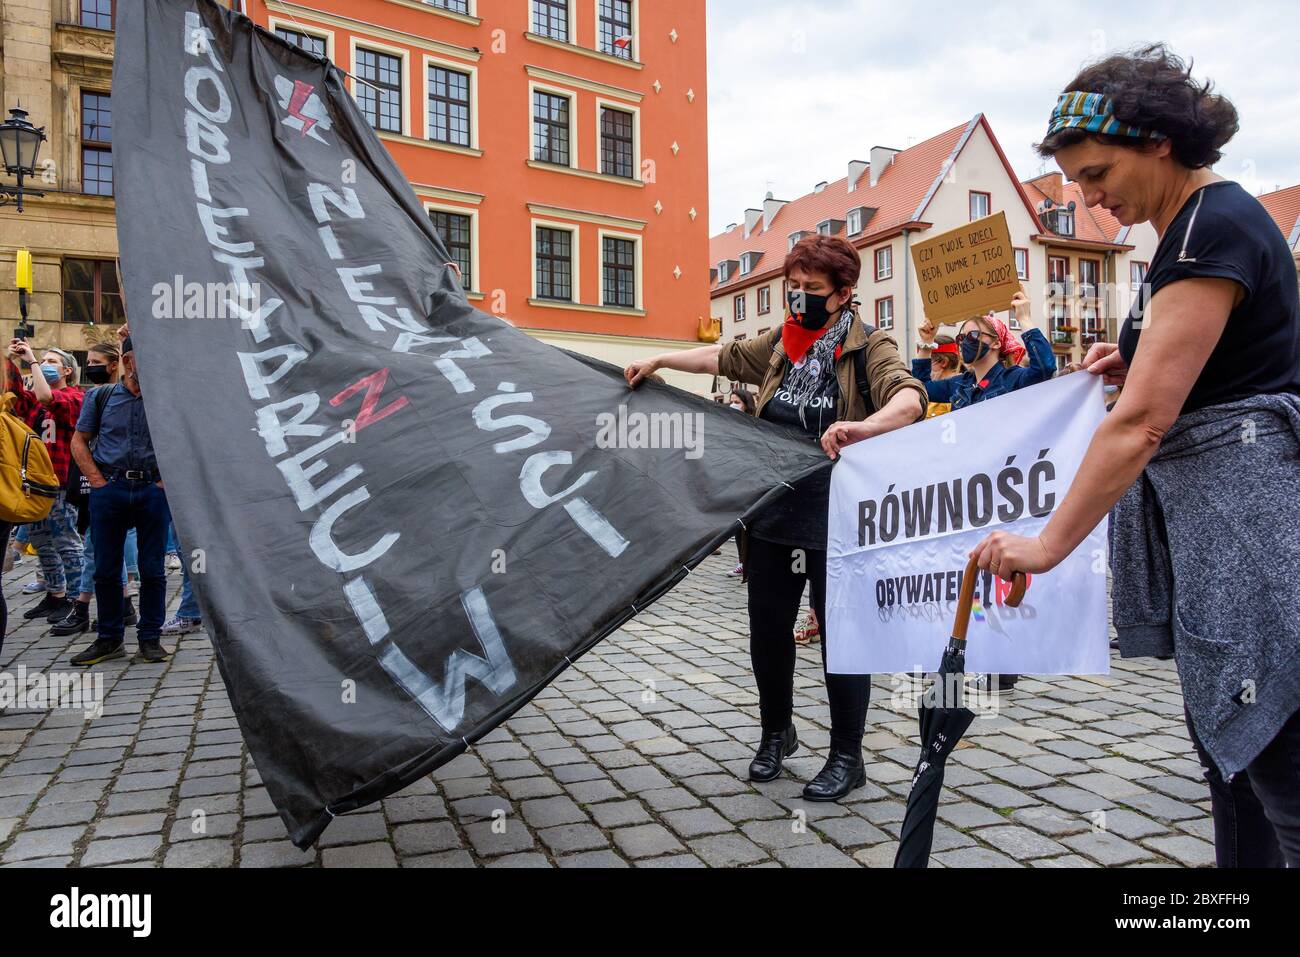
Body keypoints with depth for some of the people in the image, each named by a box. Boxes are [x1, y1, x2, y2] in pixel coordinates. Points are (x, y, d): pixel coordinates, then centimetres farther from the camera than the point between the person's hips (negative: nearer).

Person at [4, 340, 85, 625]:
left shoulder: (73, 396, -6)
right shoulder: (34, 400, 17)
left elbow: (45, 398, -23)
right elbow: (15, 393, 1)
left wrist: (32, 361, -15)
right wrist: (11, 361, -10)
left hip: (61, 481, -8)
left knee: (66, 542, -4)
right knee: (40, 541, 14)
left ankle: (77, 600, 2)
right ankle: (54, 596, 25)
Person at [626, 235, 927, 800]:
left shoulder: (869, 348, -7)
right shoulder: (780, 345, 12)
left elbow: (910, 398, -23)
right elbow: (723, 358, 25)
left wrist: (863, 426, -42)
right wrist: (659, 361, 19)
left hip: (837, 521, -6)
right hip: (774, 516, 6)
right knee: (768, 631, 14)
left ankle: (847, 757, 22)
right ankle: (776, 733, 36)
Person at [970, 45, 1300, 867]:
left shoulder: (1213, 229, -17)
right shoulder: (1200, 221, 15)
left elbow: (1141, 423, -23)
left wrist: (1051, 543, -18)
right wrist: (1141, 361, 8)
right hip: (1205, 518, 10)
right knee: (1231, 747, 17)